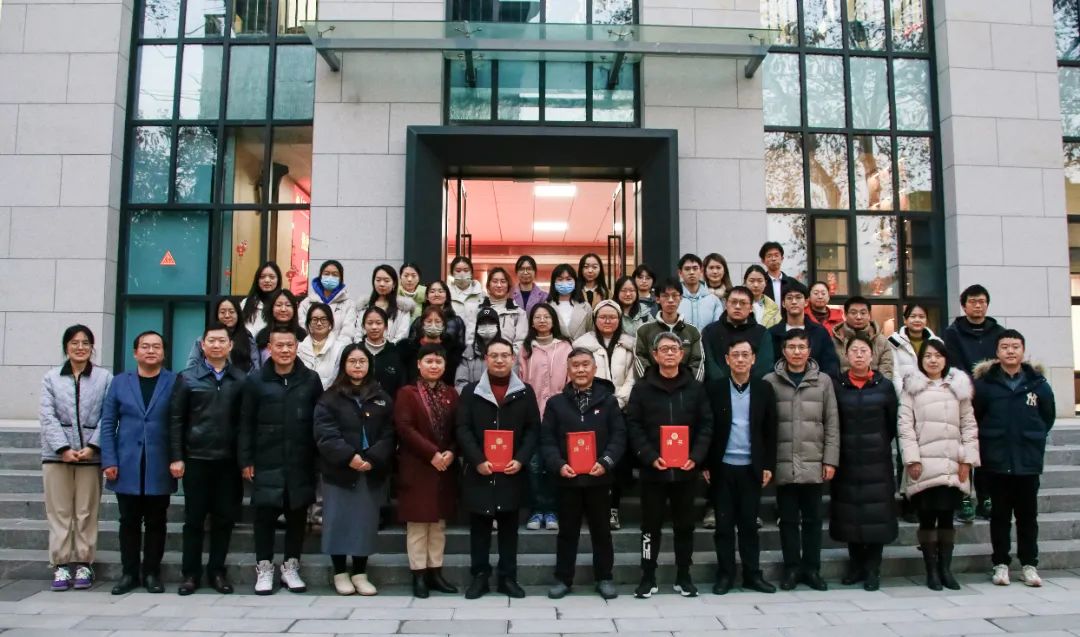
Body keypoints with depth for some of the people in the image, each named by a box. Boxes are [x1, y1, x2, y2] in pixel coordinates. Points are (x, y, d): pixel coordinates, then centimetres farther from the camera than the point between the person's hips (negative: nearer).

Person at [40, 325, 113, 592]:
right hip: (57, 454, 1)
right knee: (59, 512, 4)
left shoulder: (105, 378, 3)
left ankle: (83, 564, 12)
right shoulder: (51, 378, 7)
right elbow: (47, 416, 0)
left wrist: (92, 447, -12)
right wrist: (63, 448, -11)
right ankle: (61, 565, 12)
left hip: (91, 455, -1)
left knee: (87, 513, 4)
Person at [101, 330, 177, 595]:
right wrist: (109, 461, -3)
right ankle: (129, 573, 19)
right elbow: (108, 424, 6)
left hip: (159, 467, -2)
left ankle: (151, 573, 16)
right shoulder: (119, 382, 8)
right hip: (127, 466, 2)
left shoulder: (175, 382, 1)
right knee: (129, 522, 9)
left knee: (155, 522, 6)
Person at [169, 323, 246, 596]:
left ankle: (217, 571, 18)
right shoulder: (187, 378, 5)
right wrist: (176, 457, -4)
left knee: (224, 518, 6)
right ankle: (190, 573, 17)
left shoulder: (242, 379, 4)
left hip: (229, 460, 1)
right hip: (196, 458, 0)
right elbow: (176, 420, 3)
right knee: (194, 518, 6)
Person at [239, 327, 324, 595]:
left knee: (297, 515, 8)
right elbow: (246, 423, 1)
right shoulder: (255, 380, 1)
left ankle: (291, 567, 22)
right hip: (266, 462, -1)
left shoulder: (311, 379, 3)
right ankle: (264, 568, 18)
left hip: (301, 463, 1)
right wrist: (246, 459, -3)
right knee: (265, 515, 4)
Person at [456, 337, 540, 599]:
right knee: (479, 526, 6)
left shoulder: (525, 392, 6)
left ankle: (508, 577, 16)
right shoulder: (471, 391, 3)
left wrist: (521, 460, -10)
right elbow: (463, 429, -3)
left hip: (512, 472, 1)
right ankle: (479, 576, 15)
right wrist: (477, 460, -14)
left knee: (509, 526, 8)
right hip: (479, 472, -1)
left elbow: (533, 429, 4)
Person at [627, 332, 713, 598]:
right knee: (651, 526, 6)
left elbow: (706, 425, 4)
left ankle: (683, 577, 23)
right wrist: (650, 457, -16)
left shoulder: (695, 388, 6)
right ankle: (648, 577, 17)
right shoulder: (642, 388, 1)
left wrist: (696, 457, -10)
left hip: (686, 470, 2)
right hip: (652, 470, -1)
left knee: (685, 525, 10)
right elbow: (634, 427, -4)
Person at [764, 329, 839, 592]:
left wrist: (830, 460, -2)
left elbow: (832, 424, 4)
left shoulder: (823, 381, 5)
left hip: (814, 464, 1)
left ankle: (812, 568, 20)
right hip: (783, 464, -1)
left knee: (812, 519, 9)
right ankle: (792, 568, 18)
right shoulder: (770, 382, 1)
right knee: (788, 519, 7)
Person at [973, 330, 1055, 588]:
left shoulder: (1038, 383, 1)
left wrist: (1034, 439, 7)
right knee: (1000, 514, 7)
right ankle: (1000, 564, 16)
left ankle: (1029, 564, 20)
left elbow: (1047, 416, 12)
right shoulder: (984, 383, -3)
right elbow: (973, 418, 2)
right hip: (996, 461, -1)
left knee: (1027, 514, 9)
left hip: (1028, 461, 1)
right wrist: (988, 443, 1)